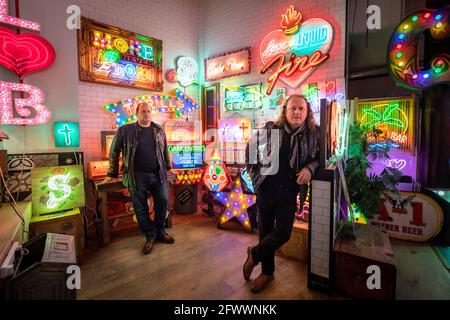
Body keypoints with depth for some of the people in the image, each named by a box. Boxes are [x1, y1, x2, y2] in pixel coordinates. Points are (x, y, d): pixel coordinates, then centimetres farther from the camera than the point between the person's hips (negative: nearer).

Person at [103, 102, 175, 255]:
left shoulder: (159, 130, 8)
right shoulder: (125, 130, -2)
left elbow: (165, 150, 16)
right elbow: (114, 152, 3)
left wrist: (168, 167, 17)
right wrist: (112, 174, 4)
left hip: (158, 174, 3)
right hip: (137, 176, -2)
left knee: (163, 203, 6)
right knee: (140, 208, 4)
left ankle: (160, 231, 28)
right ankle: (150, 236, 23)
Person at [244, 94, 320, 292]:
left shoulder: (314, 133, -3)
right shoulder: (270, 129, -5)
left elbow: (319, 157, 7)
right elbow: (251, 147, 7)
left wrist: (310, 167, -15)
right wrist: (254, 173, 4)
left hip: (288, 192, 0)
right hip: (265, 189, 0)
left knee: (282, 234, -3)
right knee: (265, 232, 12)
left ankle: (254, 254, 27)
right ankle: (267, 272, 35)